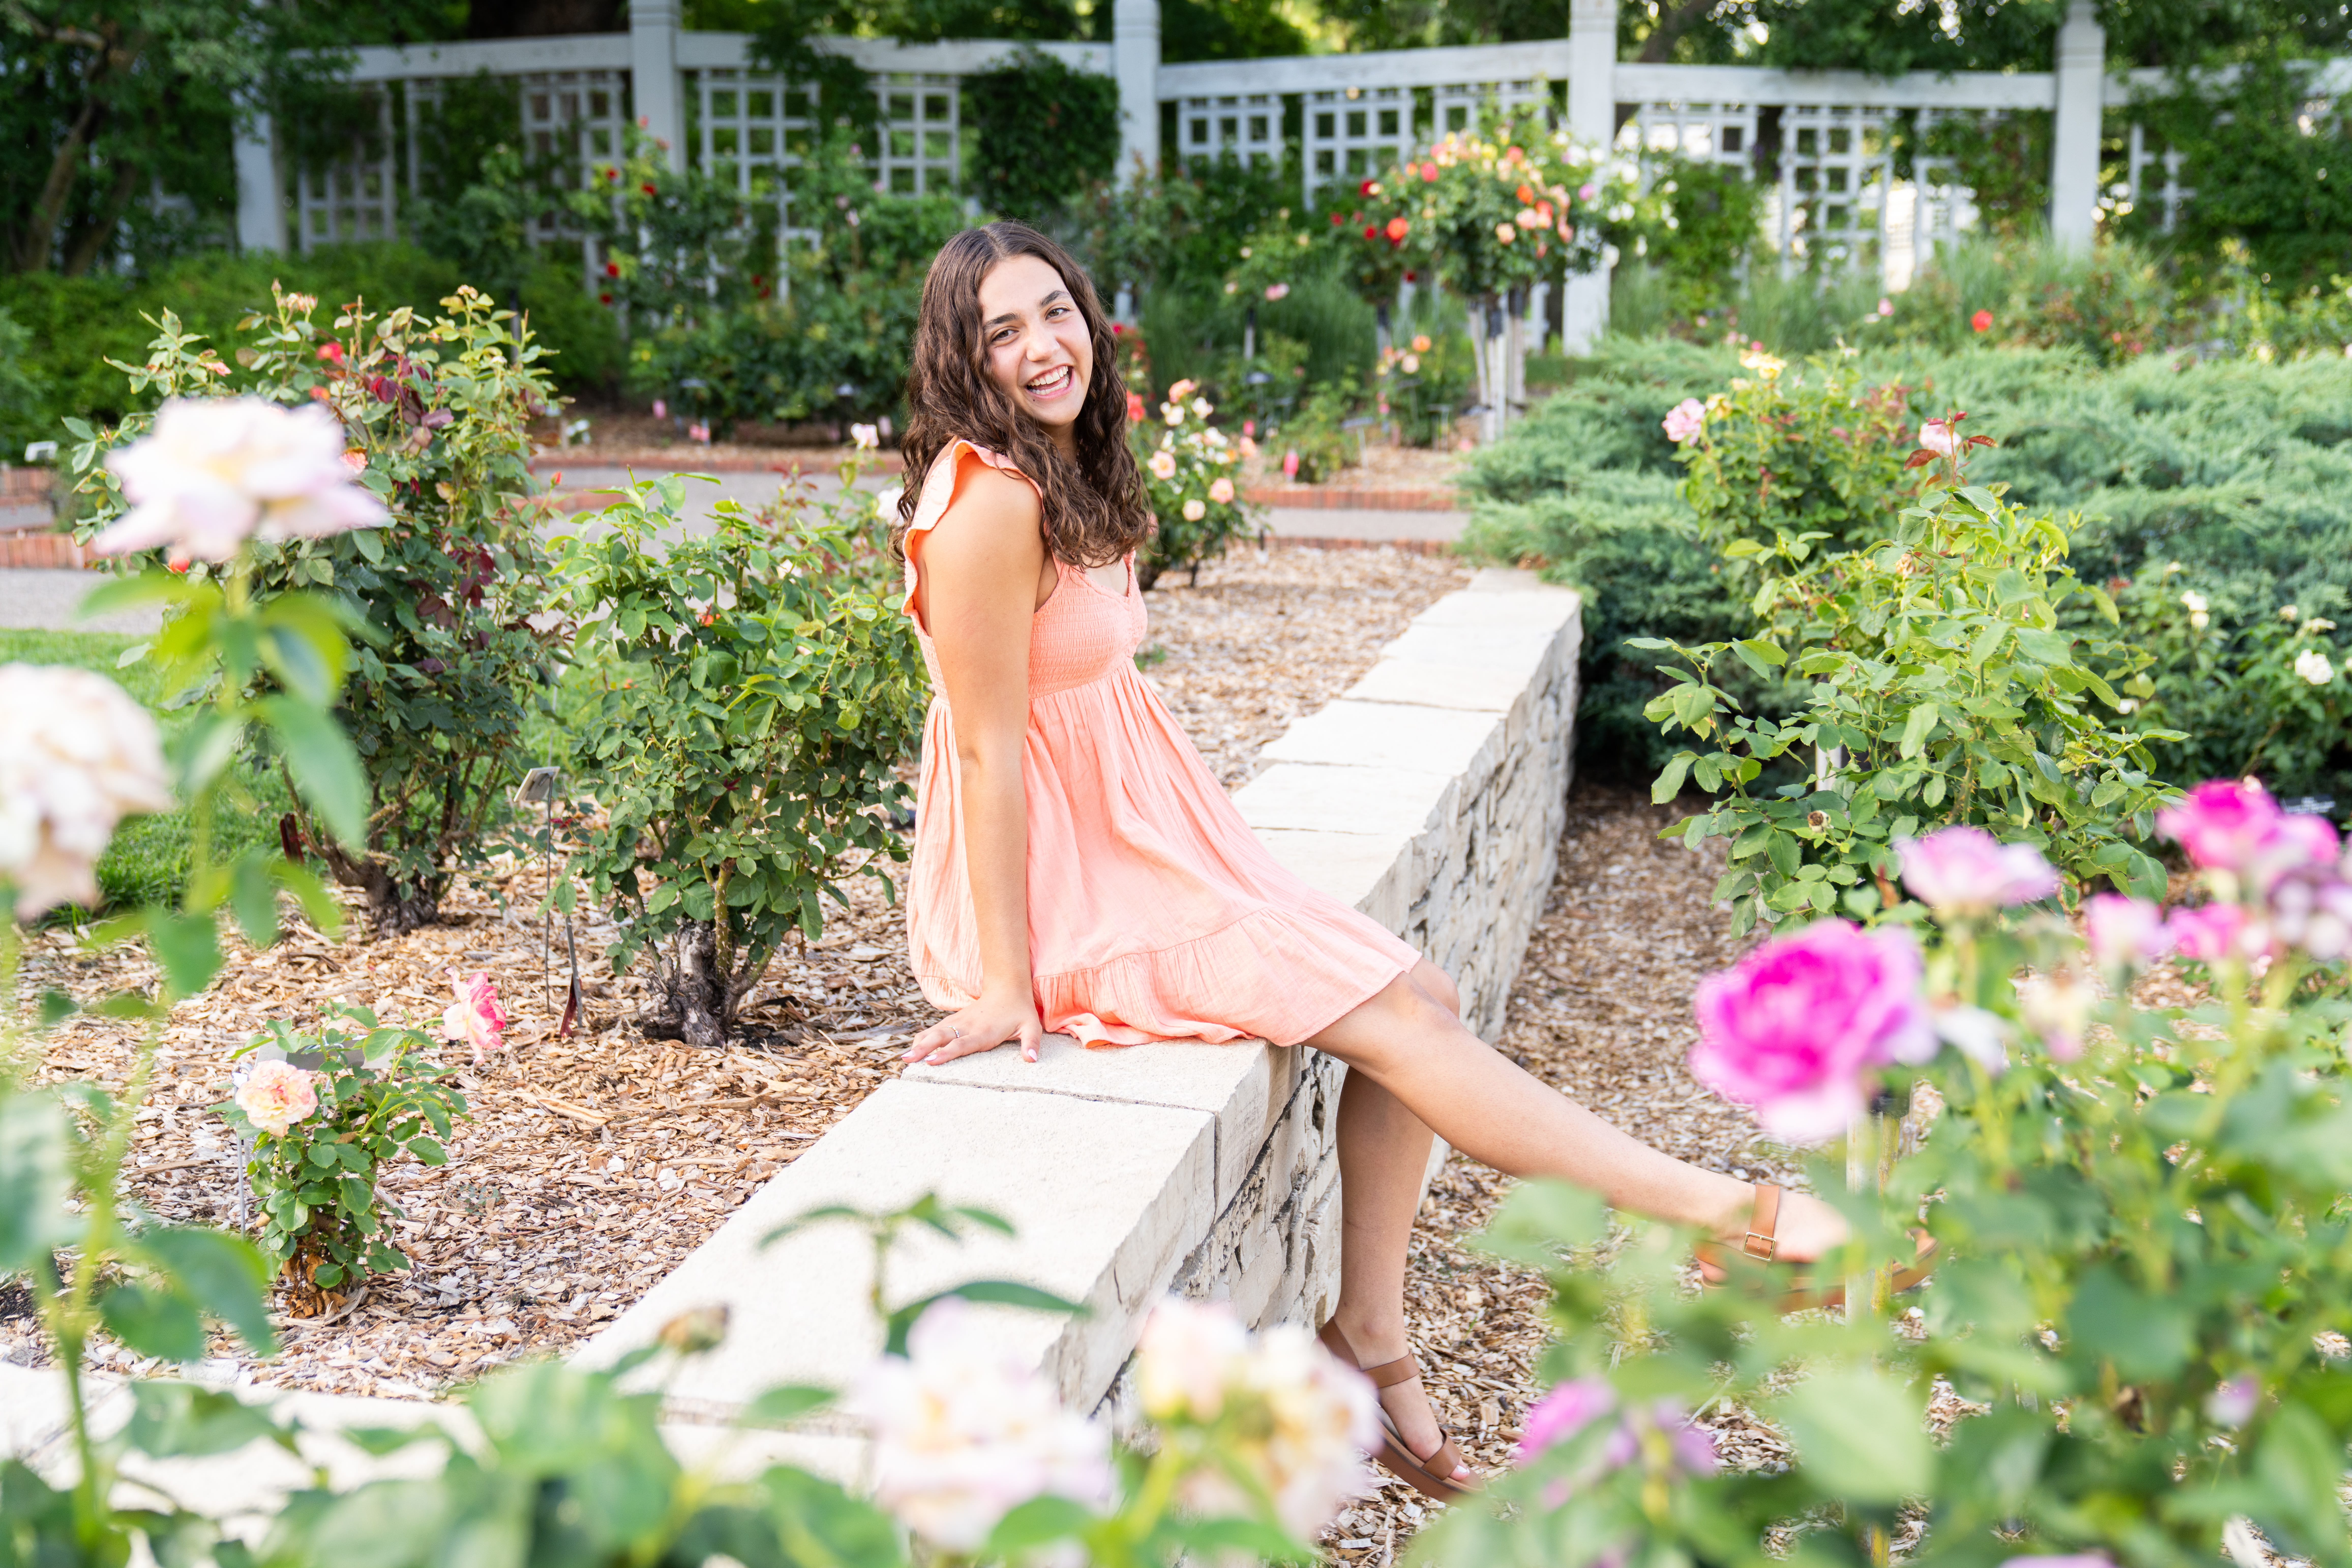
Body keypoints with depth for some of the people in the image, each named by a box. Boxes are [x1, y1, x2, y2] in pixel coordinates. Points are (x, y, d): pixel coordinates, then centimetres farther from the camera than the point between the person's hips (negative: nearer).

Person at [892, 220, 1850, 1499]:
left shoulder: (1064, 479, 9)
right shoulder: (990, 502, -20)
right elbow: (990, 747, -21)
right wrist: (1007, 985, -20)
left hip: (1139, 850, 9)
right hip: (1063, 894, -9)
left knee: (1422, 999, 2)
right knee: (1394, 1017, -12)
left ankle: (1369, 1335, 8)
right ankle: (1730, 1216, -6)